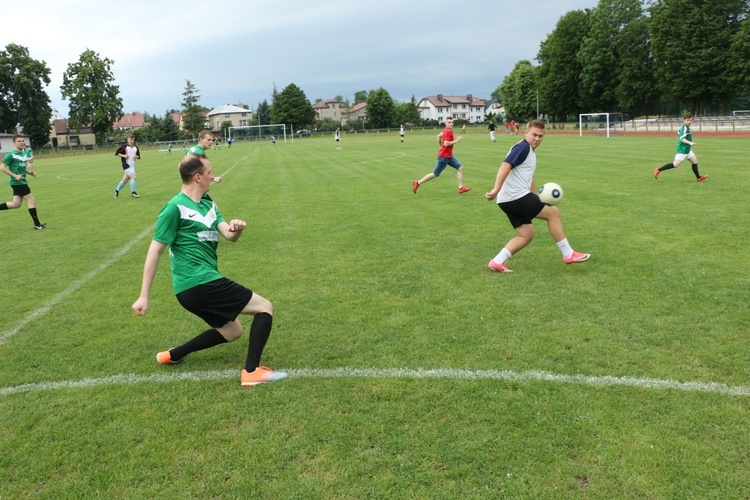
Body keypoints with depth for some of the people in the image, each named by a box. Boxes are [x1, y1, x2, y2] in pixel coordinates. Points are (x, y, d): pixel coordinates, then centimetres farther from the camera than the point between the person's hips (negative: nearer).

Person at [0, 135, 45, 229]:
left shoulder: (25, 153, 12)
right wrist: (15, 176, -20)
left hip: (22, 182, 8)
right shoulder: (11, 154, -11)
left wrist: (30, 172, 4)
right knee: (31, 201, -7)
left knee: (16, 204, 13)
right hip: (17, 182, -8)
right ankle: (37, 224, -2)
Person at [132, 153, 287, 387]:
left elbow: (228, 236, 4)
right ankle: (252, 371, -5)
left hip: (200, 284, 9)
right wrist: (144, 296, -10)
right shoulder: (175, 208, -12)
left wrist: (236, 228, -21)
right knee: (264, 307, -6)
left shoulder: (207, 203, 14)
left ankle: (172, 356, 30)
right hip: (198, 283, -9)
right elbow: (155, 251, -11)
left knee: (231, 332, 26)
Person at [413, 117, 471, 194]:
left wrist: (441, 146, 22)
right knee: (435, 174, 0)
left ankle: (461, 188, 0)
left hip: (449, 156, 10)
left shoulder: (447, 130, 10)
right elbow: (446, 144, -28)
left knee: (460, 167, 1)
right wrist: (456, 141, -21)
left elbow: (438, 136, 22)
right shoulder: (448, 131, -19)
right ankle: (418, 183, 12)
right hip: (443, 156, -10)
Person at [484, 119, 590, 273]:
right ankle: (568, 254, 6)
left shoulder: (531, 151, 22)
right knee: (553, 212, -2)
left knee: (526, 235, 11)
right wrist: (496, 189, -35)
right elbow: (505, 166, -24)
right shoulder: (523, 147, -10)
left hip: (510, 201, 10)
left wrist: (537, 199, 25)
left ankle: (497, 262, 5)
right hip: (516, 196, -10)